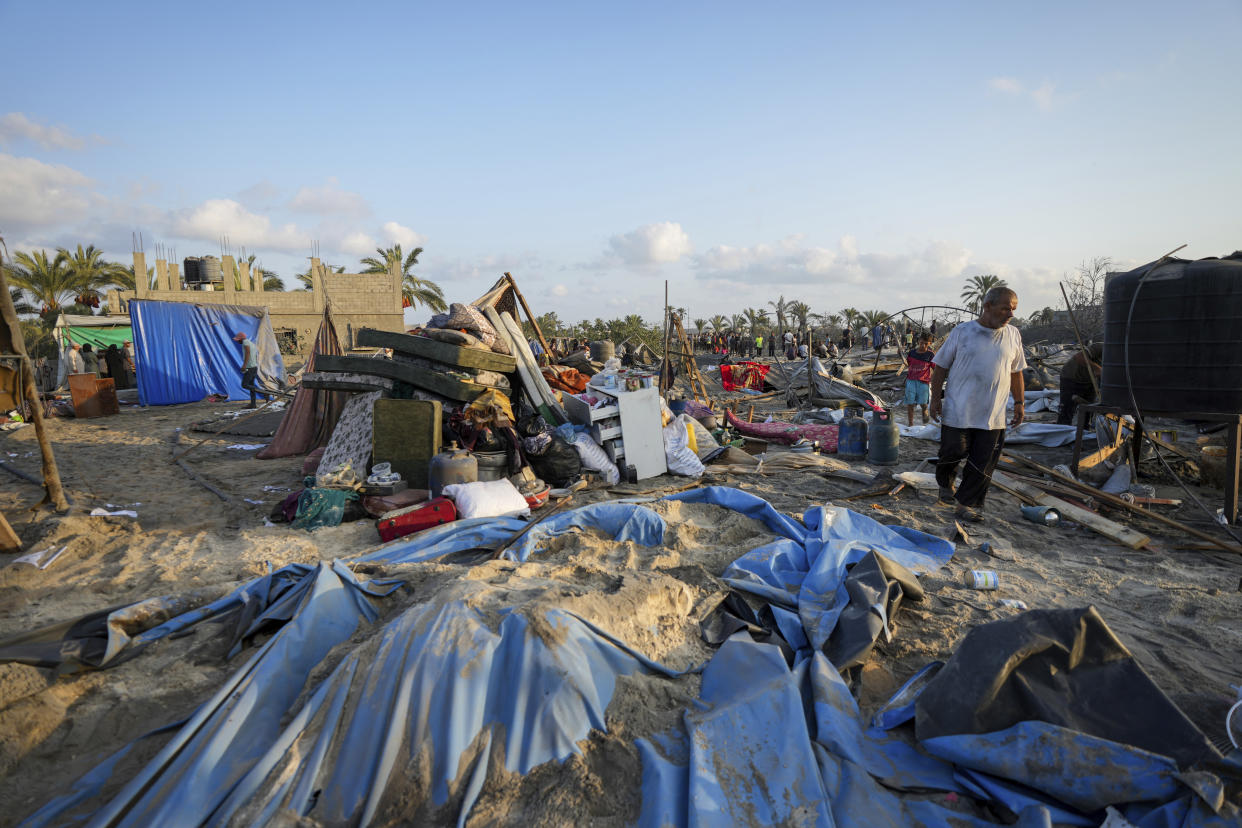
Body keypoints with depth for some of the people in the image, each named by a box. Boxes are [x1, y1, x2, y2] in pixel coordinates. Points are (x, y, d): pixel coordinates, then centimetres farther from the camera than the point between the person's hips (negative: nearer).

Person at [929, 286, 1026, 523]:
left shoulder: (1013, 336, 8)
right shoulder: (962, 332, -3)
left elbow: (1016, 372, 17)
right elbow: (941, 367, 1)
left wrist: (1019, 403, 14)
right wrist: (935, 399, -4)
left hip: (993, 415, 3)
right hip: (957, 411, -3)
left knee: (983, 464, 2)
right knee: (953, 452, 2)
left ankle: (967, 503, 14)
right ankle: (945, 484, 31)